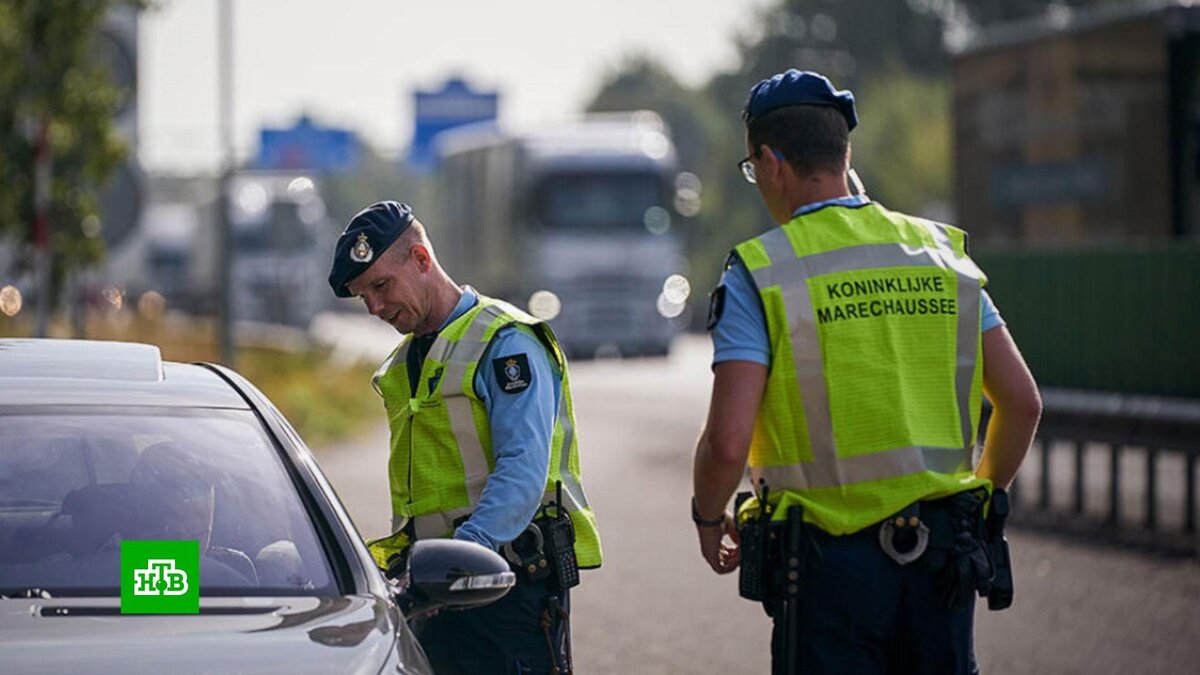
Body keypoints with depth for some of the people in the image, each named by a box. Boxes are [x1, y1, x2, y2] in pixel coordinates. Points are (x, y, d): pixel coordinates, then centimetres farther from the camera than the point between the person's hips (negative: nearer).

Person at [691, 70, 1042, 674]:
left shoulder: (758, 273, -7)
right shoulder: (938, 252, 7)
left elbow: (727, 441, -13)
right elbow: (1021, 401, 7)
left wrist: (709, 520, 6)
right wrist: (982, 494, 23)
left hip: (831, 559, -4)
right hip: (942, 556, 4)